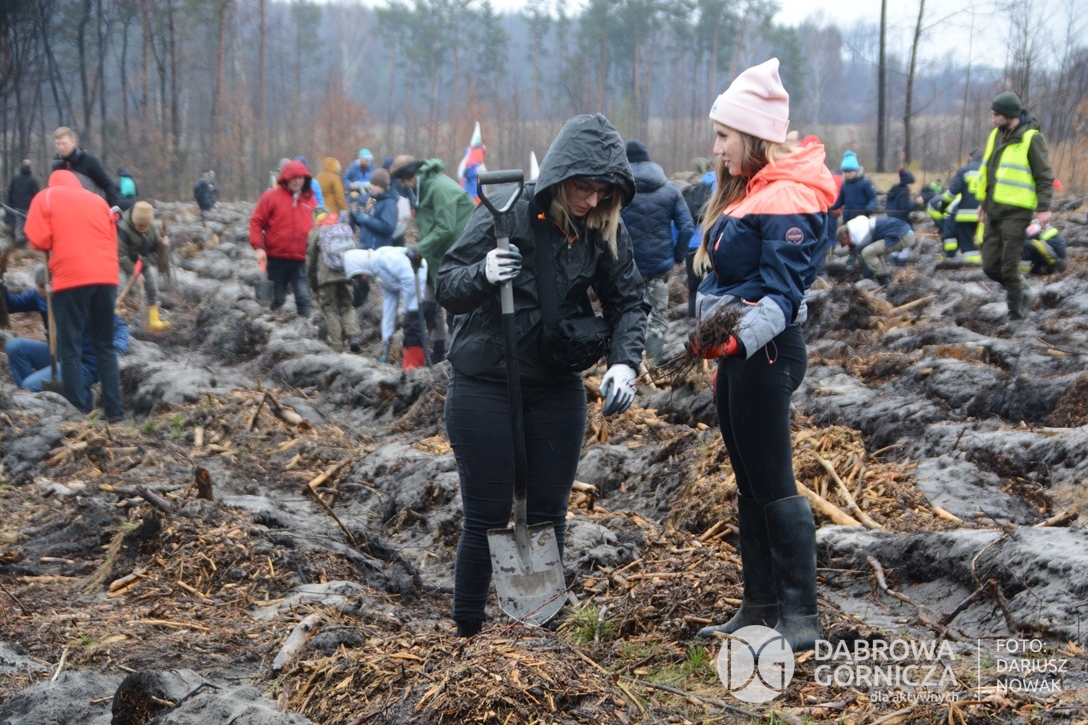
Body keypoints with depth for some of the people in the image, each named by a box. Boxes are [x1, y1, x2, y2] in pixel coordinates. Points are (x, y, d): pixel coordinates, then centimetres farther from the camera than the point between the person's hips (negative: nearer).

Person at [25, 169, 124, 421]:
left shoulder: (46, 197, 10)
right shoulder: (98, 200, 22)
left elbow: (38, 240, 0)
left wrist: (57, 245, 19)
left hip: (71, 278, -4)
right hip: (106, 277, 4)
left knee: (71, 349, 0)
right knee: (105, 345, 13)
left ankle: (80, 413, -5)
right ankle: (114, 409, 10)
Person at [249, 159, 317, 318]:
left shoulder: (309, 200, 7)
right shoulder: (271, 196, -1)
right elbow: (256, 222, -2)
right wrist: (258, 247, -11)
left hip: (301, 260, 1)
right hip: (277, 259, -1)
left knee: (304, 297, -8)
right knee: (277, 299, 10)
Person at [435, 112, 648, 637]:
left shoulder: (605, 230, -5)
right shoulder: (507, 211, -16)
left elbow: (628, 302, -2)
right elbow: (445, 288, -14)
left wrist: (624, 361, -20)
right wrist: (483, 273, -36)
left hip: (558, 390, 4)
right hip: (484, 386, -3)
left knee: (549, 514, 7)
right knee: (487, 516, 1)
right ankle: (467, 633, 17)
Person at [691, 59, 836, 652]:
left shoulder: (787, 200, -16)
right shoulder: (748, 191, 17)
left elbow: (783, 292, -23)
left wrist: (740, 338, -37)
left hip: (766, 353, -10)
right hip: (738, 351, 10)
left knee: (773, 485, -6)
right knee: (749, 485, 13)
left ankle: (801, 618, 2)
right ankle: (758, 609, 22)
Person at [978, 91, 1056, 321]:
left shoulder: (1031, 138, -10)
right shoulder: (996, 135, 12)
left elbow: (1045, 176, -10)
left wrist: (1044, 207, -16)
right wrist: (984, 204, 21)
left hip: (1016, 212, -7)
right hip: (993, 210, 7)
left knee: (1009, 266, -5)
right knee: (990, 265, 7)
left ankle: (1016, 309, 9)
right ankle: (1023, 291, 28)